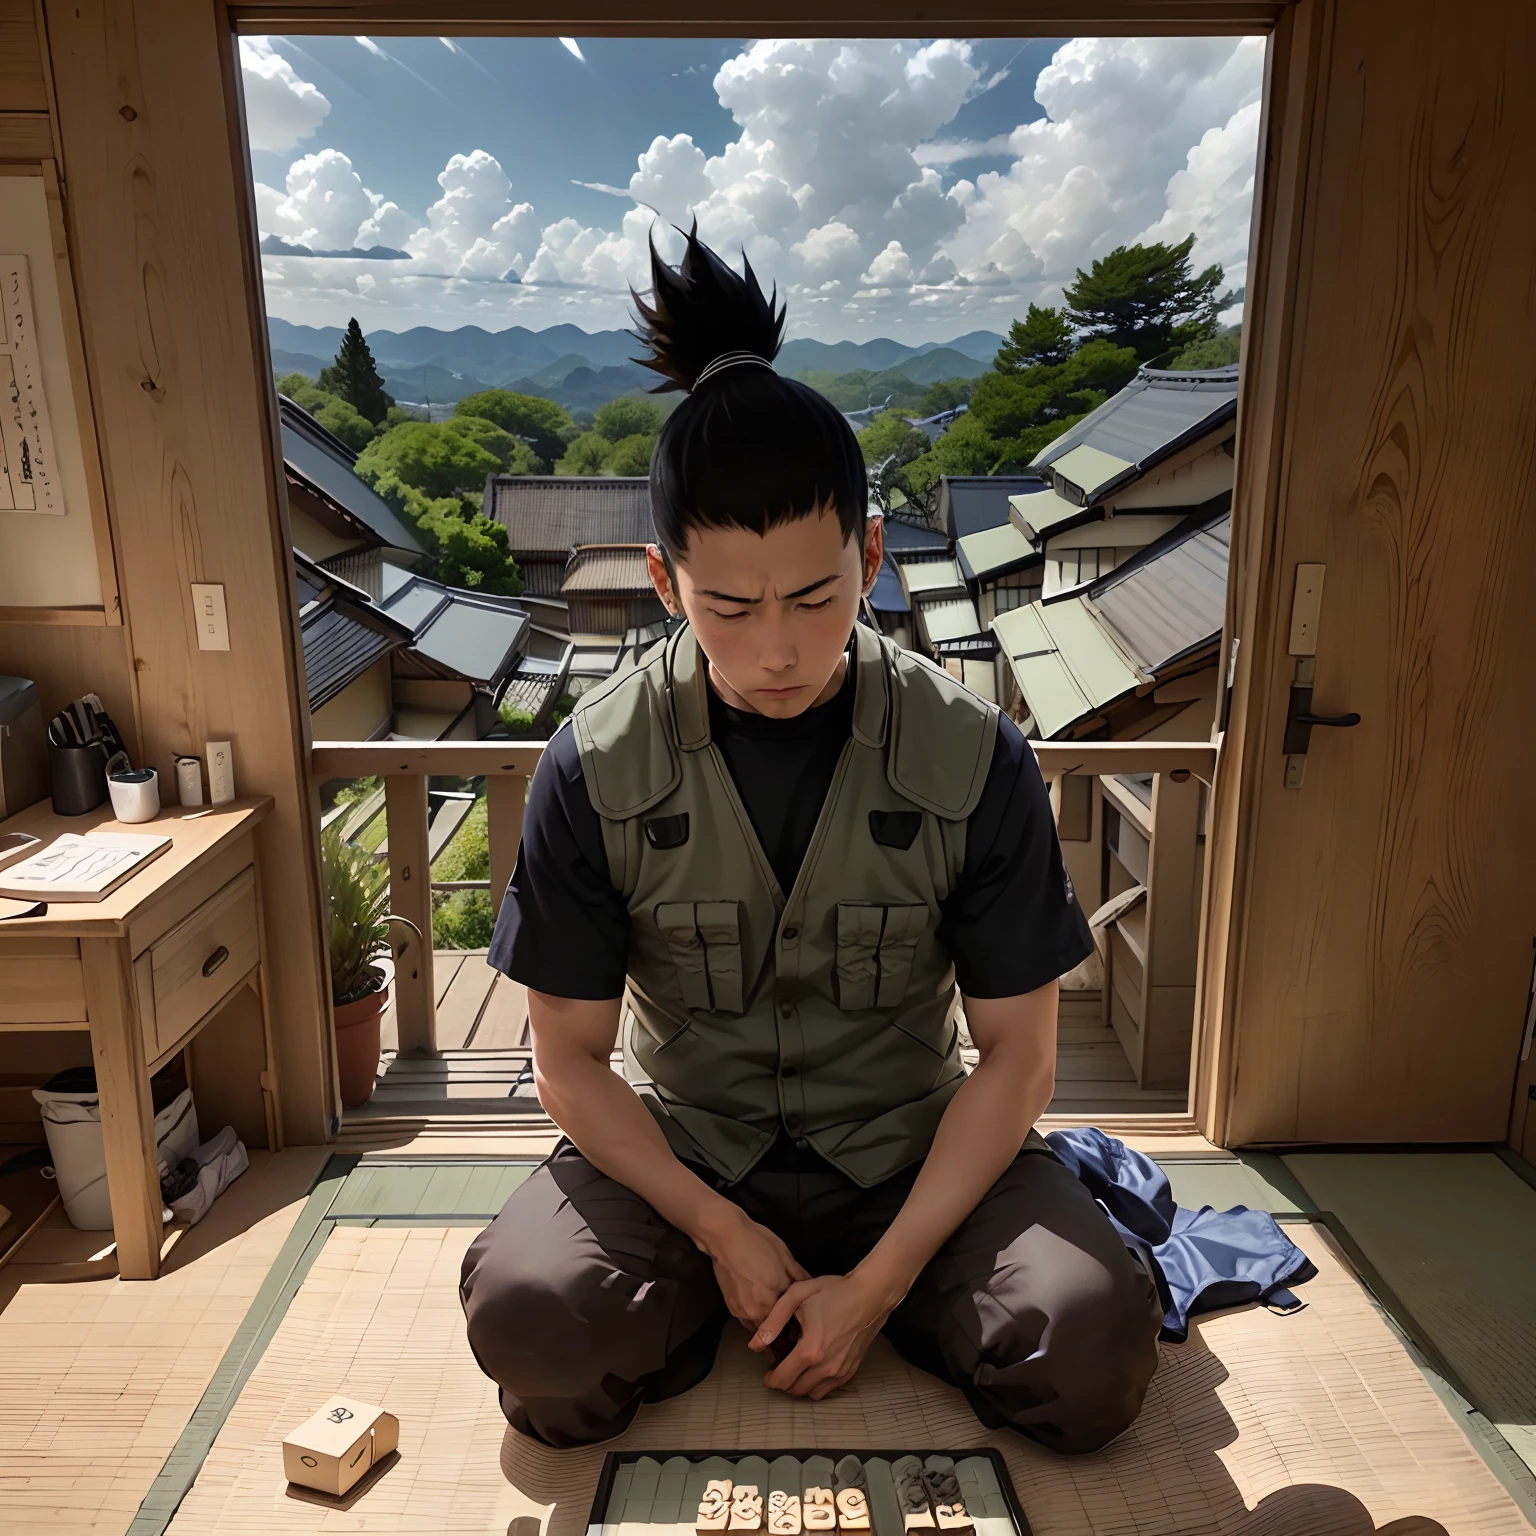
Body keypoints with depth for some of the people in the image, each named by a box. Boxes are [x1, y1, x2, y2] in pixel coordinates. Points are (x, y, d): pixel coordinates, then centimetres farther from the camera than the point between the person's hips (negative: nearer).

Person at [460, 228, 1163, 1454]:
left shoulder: (974, 758, -13)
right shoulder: (595, 768, -12)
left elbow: (1016, 1055, -8)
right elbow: (570, 1055, -5)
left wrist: (879, 1281, -15)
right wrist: (721, 1231, -14)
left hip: (909, 1150, 0)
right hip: (679, 1154, 1)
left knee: (1094, 1346, -24)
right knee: (527, 1319, -26)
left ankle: (880, 1296, 6)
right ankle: (717, 1296, 5)